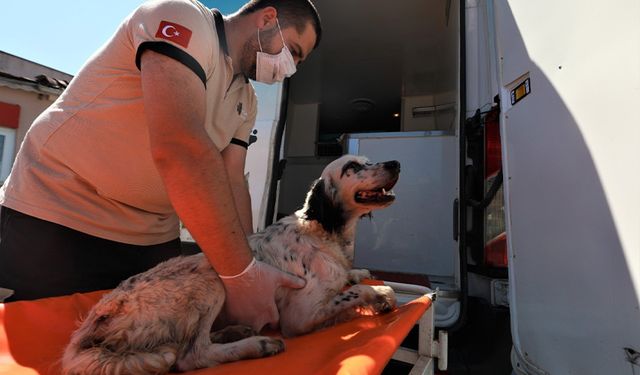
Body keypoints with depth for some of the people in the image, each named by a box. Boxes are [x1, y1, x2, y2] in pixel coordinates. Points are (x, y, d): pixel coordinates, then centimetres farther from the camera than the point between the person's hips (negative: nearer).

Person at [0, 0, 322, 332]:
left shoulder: (245, 99, 7)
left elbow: (232, 184, -1)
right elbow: (178, 148, -32)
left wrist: (251, 273, -11)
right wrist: (240, 274, -31)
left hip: (154, 240, 7)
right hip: (56, 221, -6)